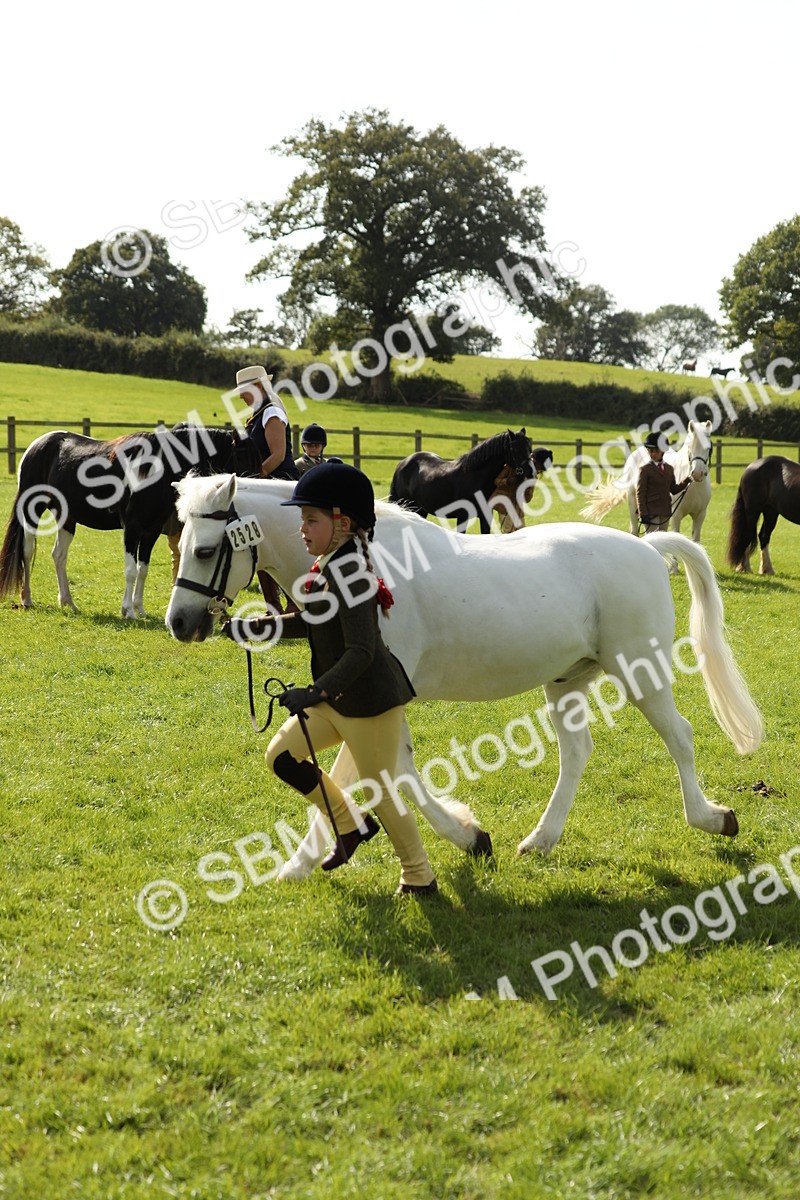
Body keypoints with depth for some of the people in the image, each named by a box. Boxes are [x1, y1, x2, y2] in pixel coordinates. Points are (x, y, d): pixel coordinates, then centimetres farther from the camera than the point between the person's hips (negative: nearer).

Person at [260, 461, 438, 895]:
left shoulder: (347, 573, -24)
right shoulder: (327, 566, 4)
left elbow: (360, 651, -30)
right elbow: (313, 622, 19)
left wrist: (315, 693, -36)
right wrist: (262, 628, 8)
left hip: (368, 701, -10)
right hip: (336, 699, 10)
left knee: (380, 790, 4)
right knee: (281, 755, 10)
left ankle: (419, 877, 22)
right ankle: (352, 822, 23)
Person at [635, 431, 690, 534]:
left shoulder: (669, 468, 12)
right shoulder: (645, 469, -5)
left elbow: (673, 490, 16)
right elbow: (640, 493, -8)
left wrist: (687, 481, 1)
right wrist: (643, 514, -16)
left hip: (665, 511, 6)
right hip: (651, 511, -6)